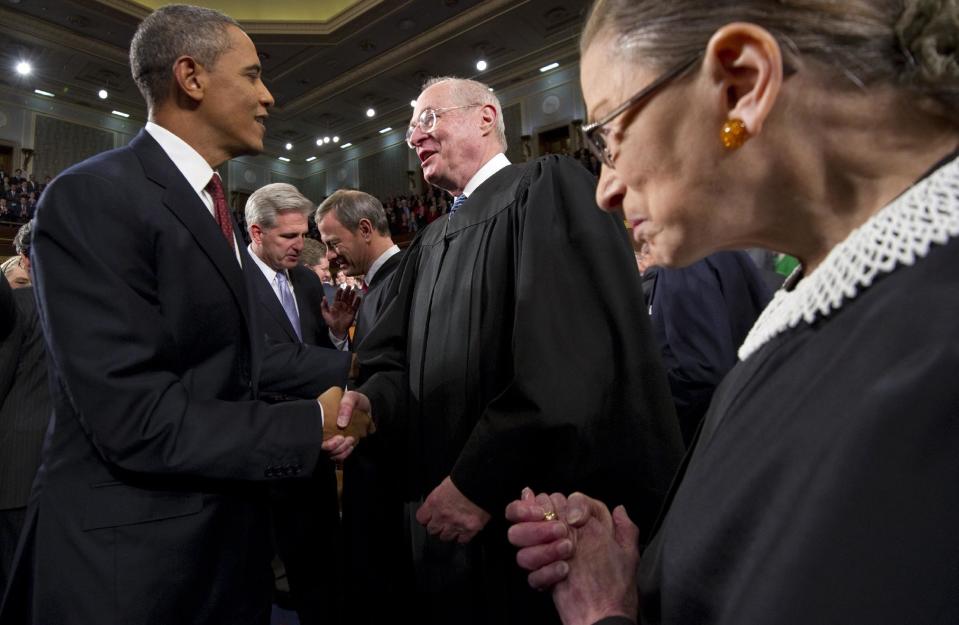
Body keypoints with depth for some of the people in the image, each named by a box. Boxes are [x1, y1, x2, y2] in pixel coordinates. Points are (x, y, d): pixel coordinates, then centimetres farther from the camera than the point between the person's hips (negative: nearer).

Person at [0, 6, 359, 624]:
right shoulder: (93, 197, -19)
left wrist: (355, 369, 8)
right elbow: (136, 419, -26)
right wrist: (311, 427, -20)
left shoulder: (212, 206, 8)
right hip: (135, 550, -8)